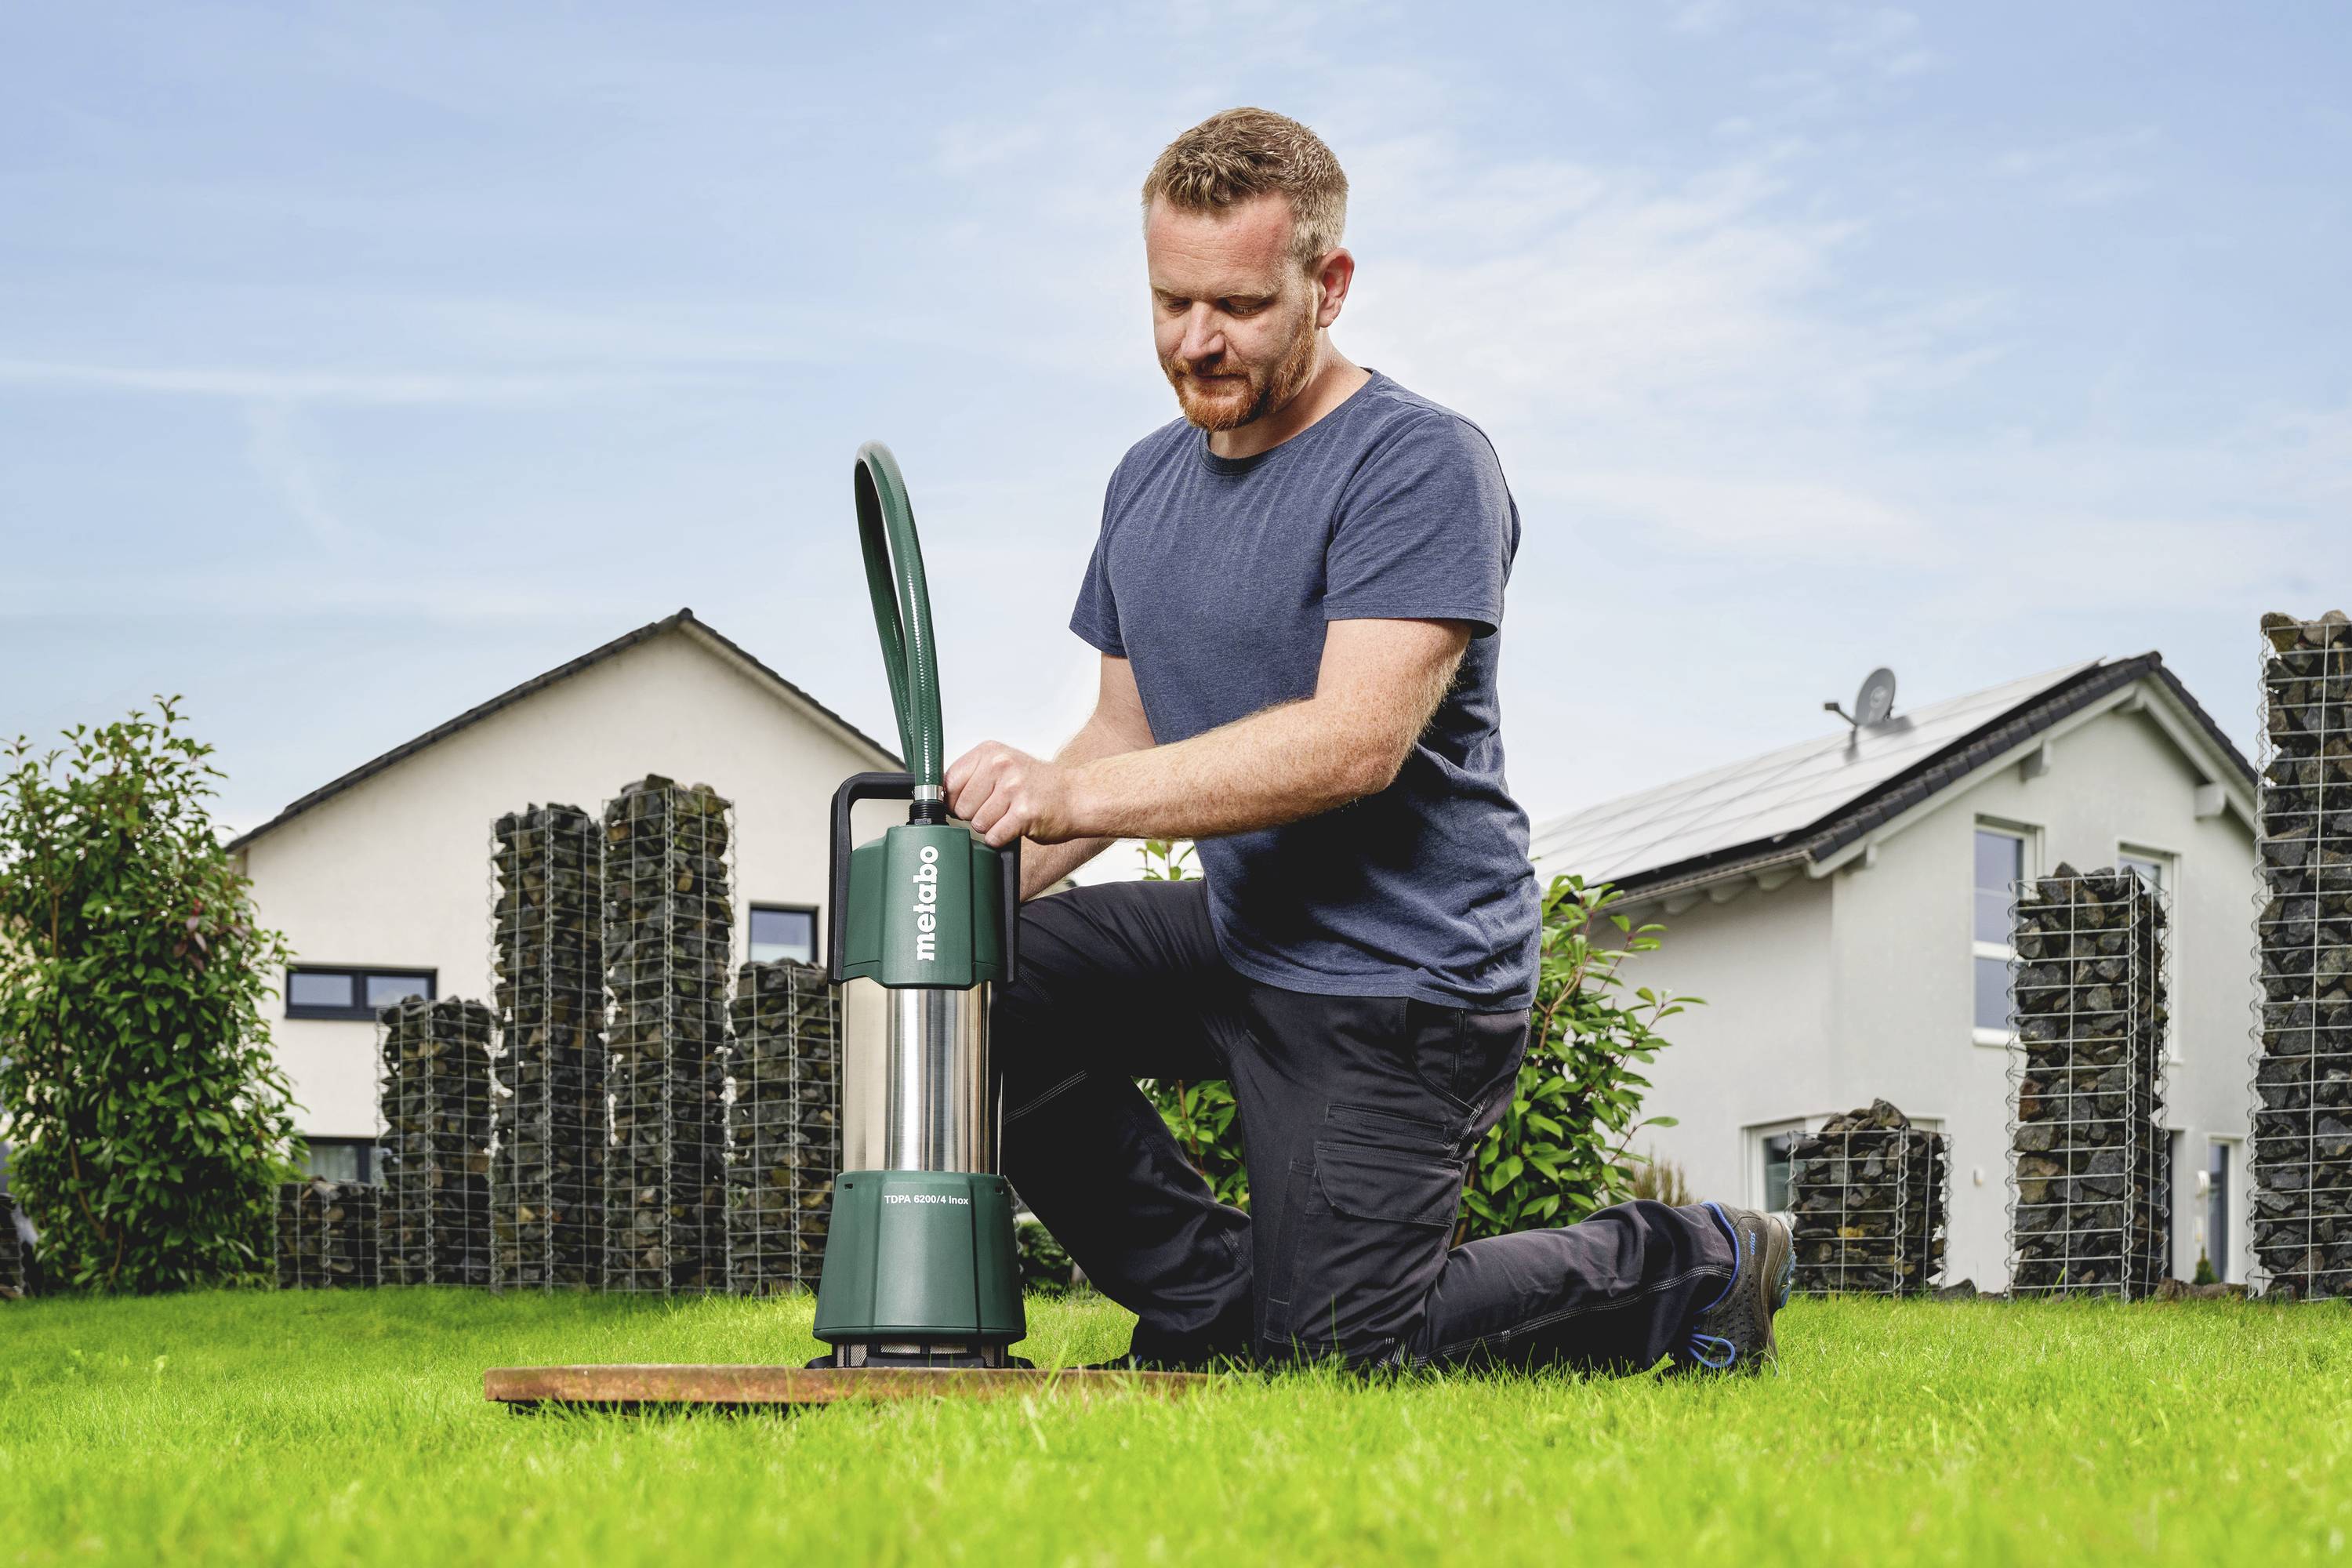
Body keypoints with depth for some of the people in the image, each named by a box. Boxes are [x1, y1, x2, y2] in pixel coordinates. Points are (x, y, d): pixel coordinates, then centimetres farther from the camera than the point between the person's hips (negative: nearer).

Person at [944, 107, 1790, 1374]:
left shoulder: (1420, 465, -17)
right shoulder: (1147, 482, 10)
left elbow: (1355, 743, -28)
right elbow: (1128, 733, 14)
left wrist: (1074, 795, -34)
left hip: (1396, 973, -8)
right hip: (1235, 931, 8)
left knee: (1328, 1357, -9)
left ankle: (1688, 1274, 13)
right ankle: (1209, 1302, 4)